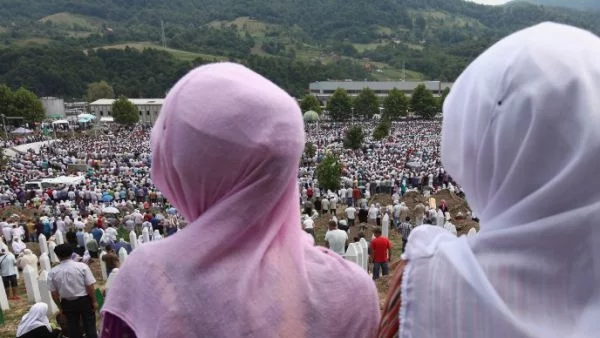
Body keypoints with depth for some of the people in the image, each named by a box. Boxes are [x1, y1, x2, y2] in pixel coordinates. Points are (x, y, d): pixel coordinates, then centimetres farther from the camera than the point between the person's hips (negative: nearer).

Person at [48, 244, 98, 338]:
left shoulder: (53, 272, -7)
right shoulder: (82, 266, -14)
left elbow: (54, 293, 0)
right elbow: (90, 286, -14)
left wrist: (60, 307, 13)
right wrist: (94, 301, -2)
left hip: (67, 303, 2)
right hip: (84, 300, -2)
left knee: (73, 329, 16)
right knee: (90, 326, 10)